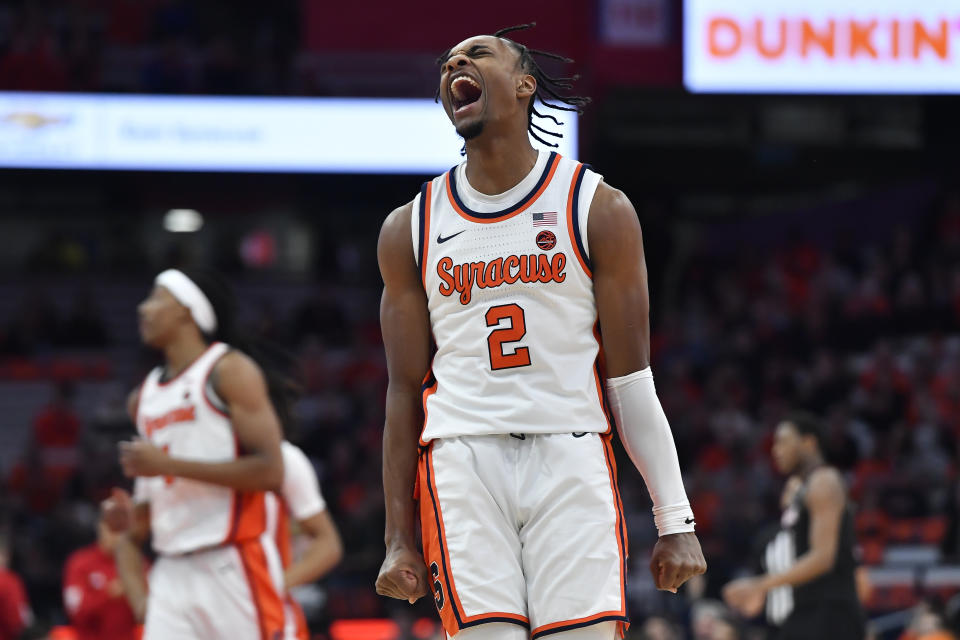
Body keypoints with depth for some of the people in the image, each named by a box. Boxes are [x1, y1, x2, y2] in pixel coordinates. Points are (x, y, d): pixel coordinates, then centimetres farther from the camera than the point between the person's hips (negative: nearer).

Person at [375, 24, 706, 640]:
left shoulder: (598, 209, 6)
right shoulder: (410, 230, 12)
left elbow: (631, 381, 4)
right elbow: (405, 391, 14)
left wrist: (676, 523, -2)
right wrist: (398, 538, 9)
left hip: (572, 456, -1)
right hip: (462, 462, 1)